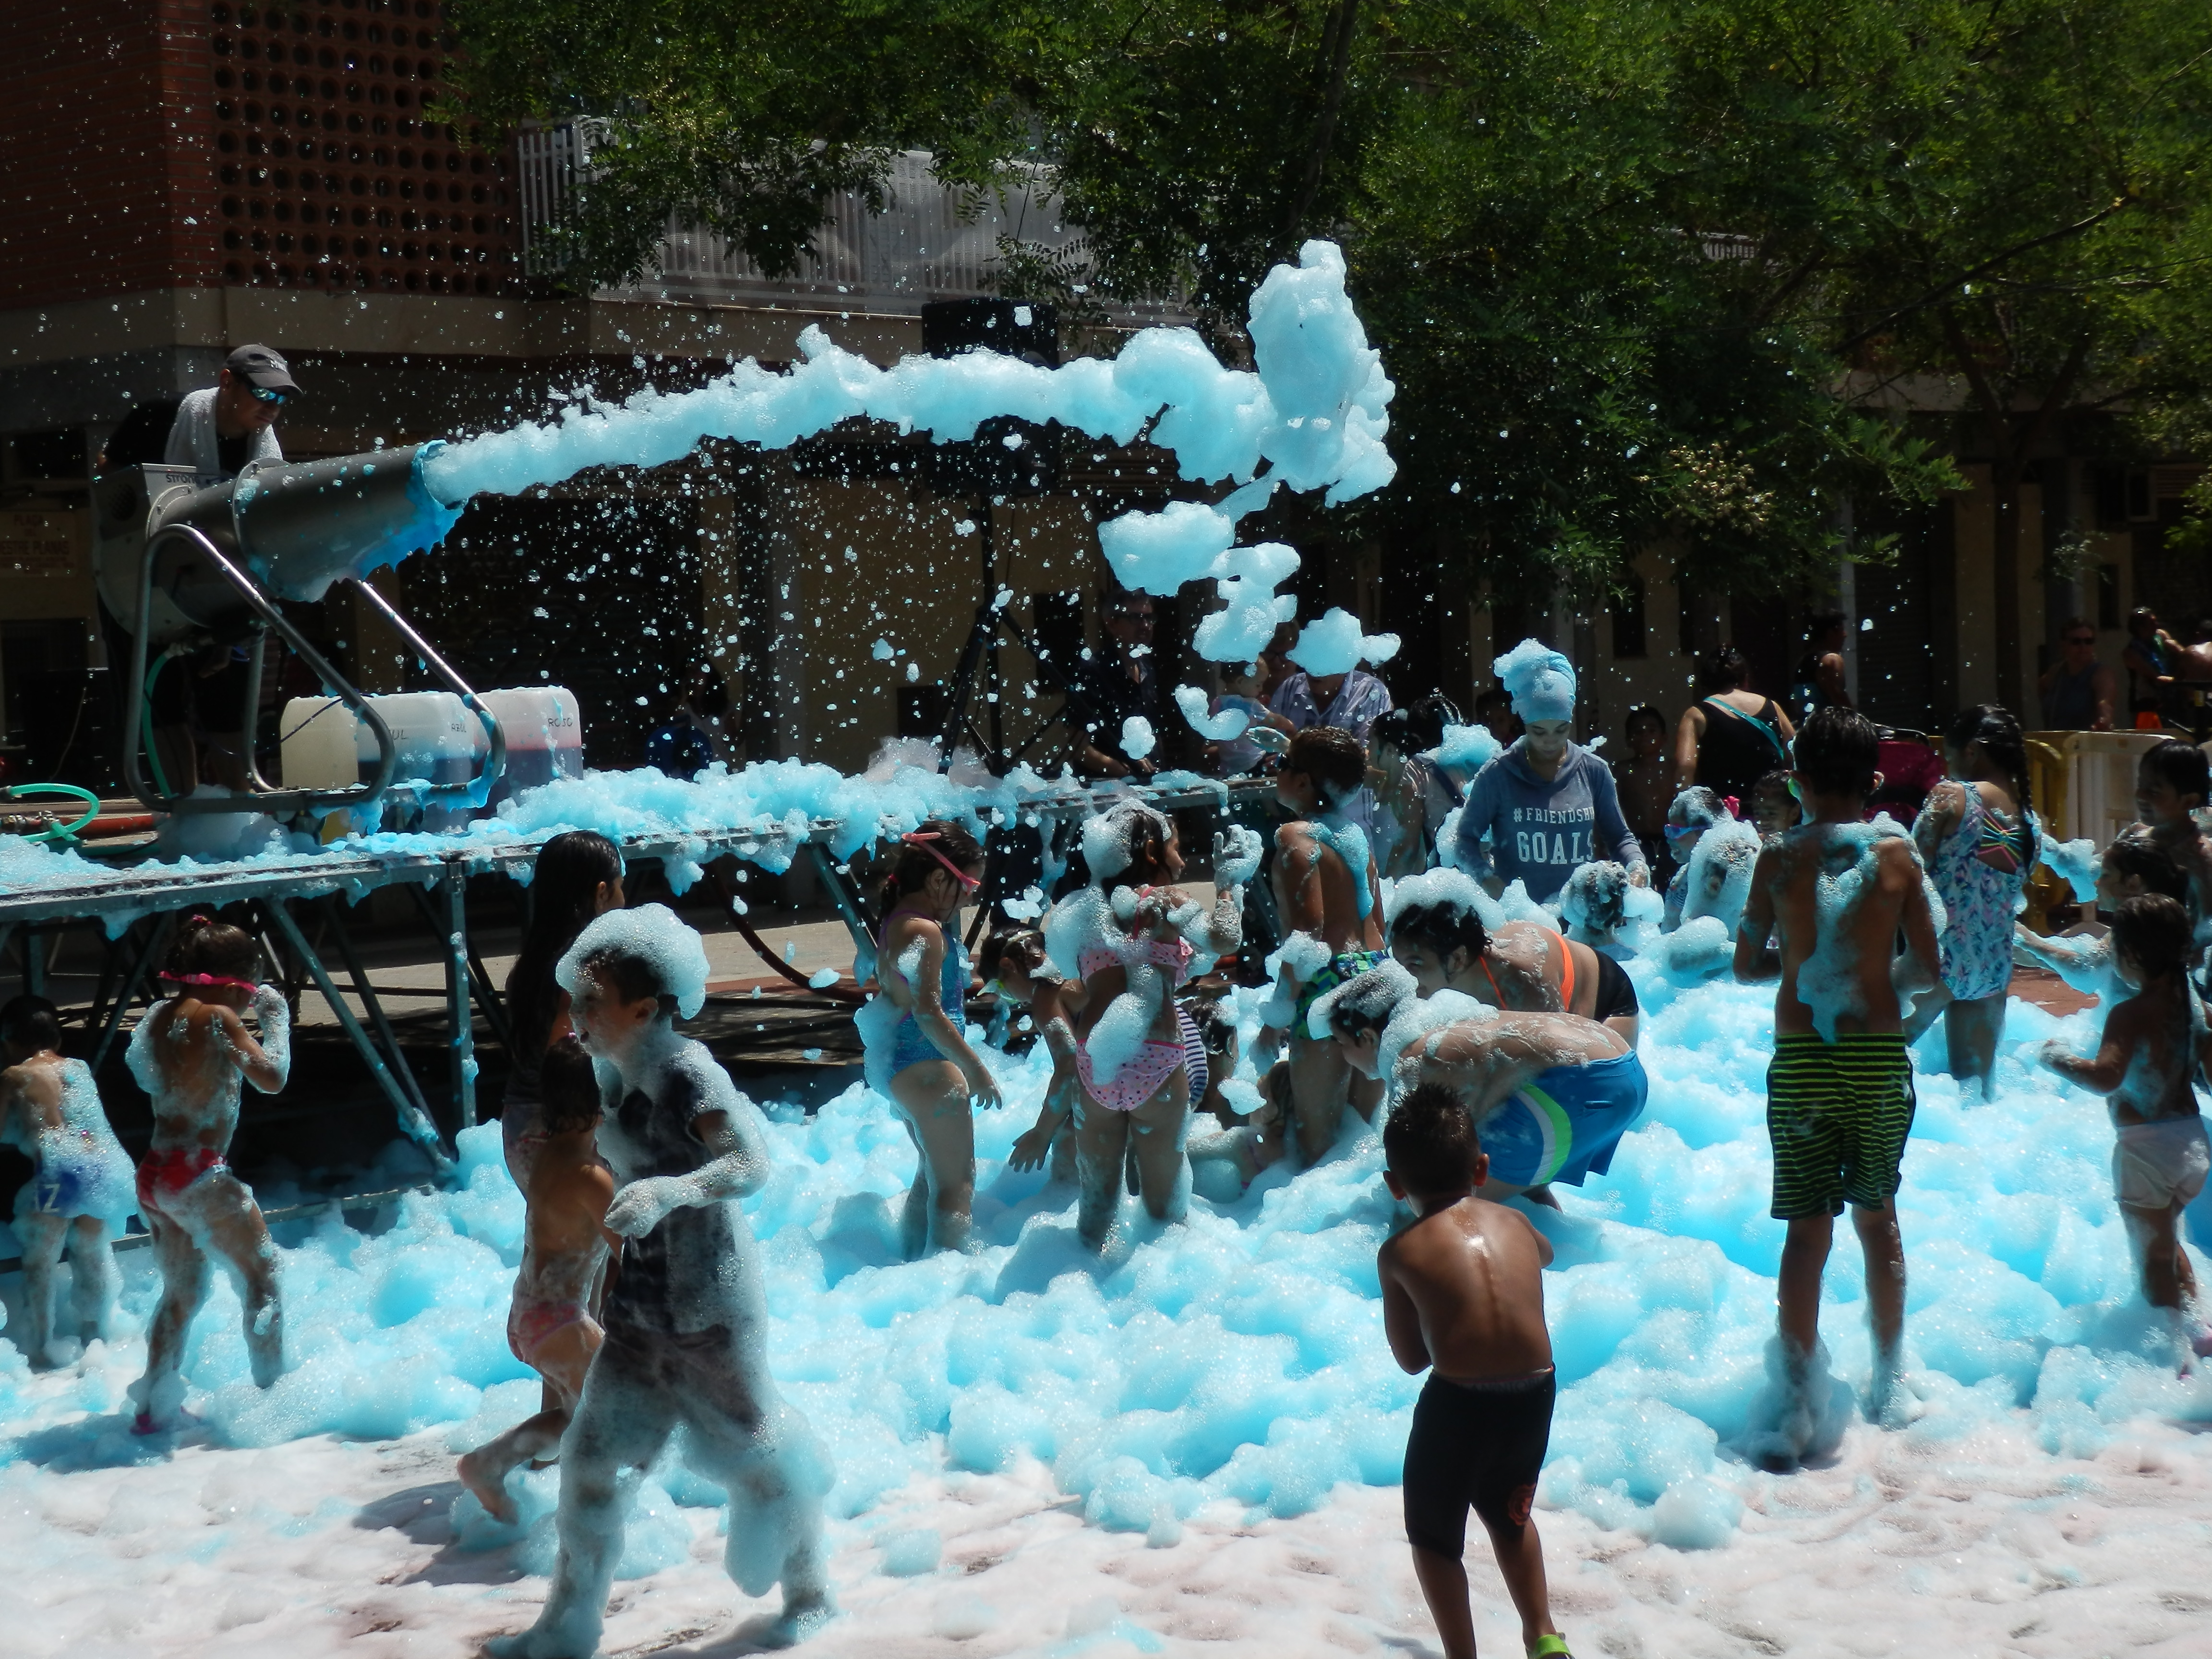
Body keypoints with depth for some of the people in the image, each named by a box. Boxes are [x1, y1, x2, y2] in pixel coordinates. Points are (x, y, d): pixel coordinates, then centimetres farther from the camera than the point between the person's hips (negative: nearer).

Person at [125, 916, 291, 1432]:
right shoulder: (217, 1017, -12)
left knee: (182, 1292, 21)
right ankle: (273, 1396, 10)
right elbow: (272, 1078, -15)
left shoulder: (162, 1015, 10)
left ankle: (155, 1407, 23)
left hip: (154, 1176, 8)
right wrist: (277, 1018, 0)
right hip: (200, 1176, -8)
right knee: (262, 1279, 7)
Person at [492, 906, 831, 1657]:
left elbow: (752, 1162, -31)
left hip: (706, 1305, -8)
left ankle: (810, 1592, 32)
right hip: (639, 1304, 8)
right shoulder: (618, 1079, 3)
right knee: (591, 1460, 7)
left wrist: (667, 1193, -44)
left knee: (756, 1452, 9)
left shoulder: (687, 1073, -21)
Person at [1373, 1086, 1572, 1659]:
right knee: (1508, 1513, 32)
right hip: (1535, 1396, 4)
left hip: (1458, 1403, -4)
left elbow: (1411, 1358, 5)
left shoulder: (1400, 1252, -1)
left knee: (1433, 1534, 19)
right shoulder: (1513, 1221, 10)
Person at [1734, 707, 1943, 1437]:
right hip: (1880, 1055, 1)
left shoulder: (1778, 859, -4)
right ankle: (1887, 1384, 26)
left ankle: (1799, 1397, 4)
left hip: (1800, 1059, -1)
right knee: (1878, 1218, 17)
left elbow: (1747, 966, 4)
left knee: (1808, 1230, 4)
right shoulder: (1897, 855, -3)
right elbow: (1929, 969, 1)